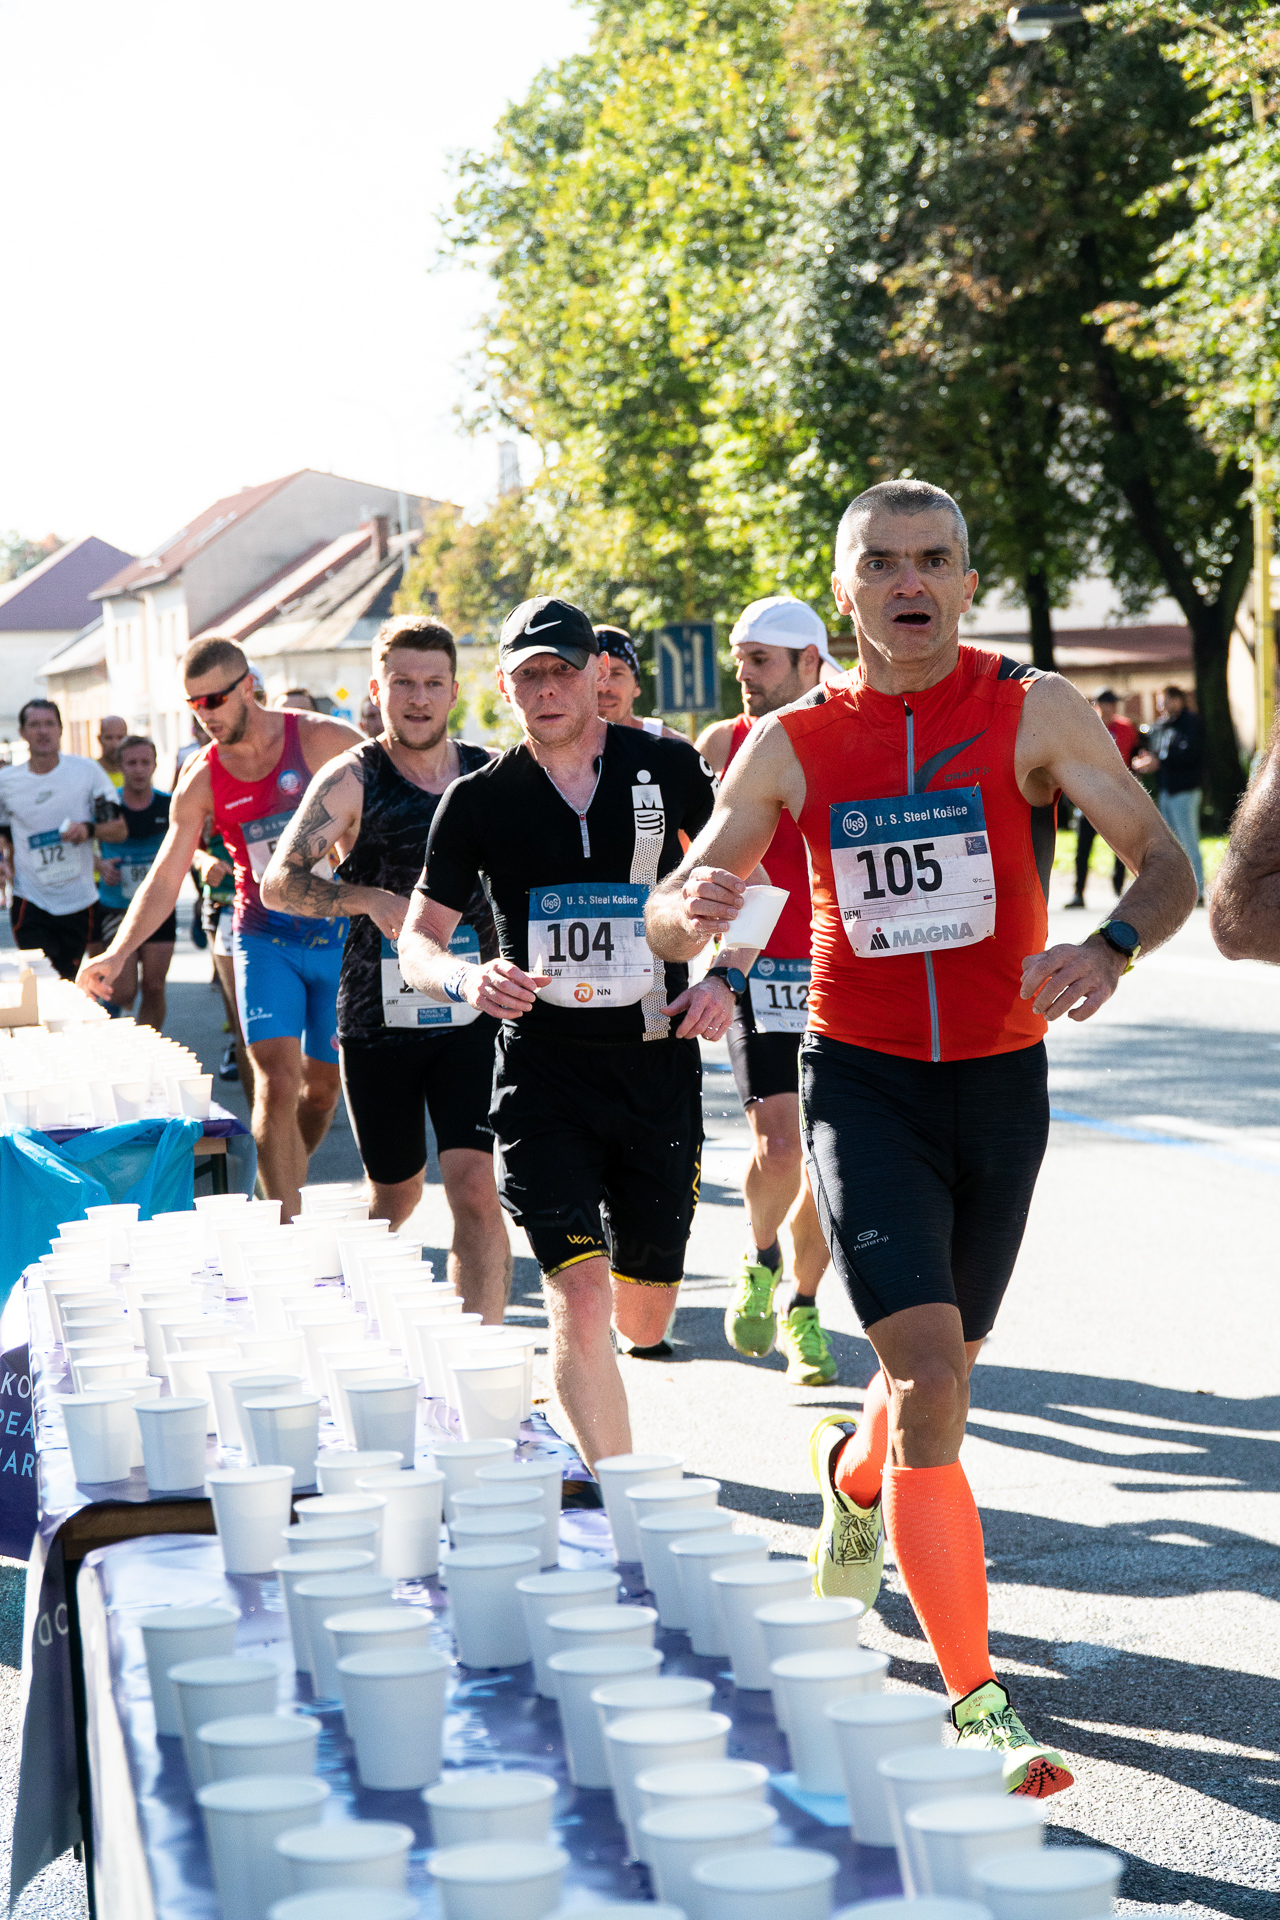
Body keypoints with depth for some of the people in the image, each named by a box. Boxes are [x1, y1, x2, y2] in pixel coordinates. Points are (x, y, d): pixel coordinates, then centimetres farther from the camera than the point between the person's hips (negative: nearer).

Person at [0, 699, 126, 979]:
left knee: (69, 984, 8)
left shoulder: (87, 771, -1)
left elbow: (119, 829, 0)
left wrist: (89, 830, -20)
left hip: (79, 900, 1)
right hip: (30, 900, 0)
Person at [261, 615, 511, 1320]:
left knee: (476, 1189, -14)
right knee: (396, 1193, 13)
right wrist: (370, 899, -24)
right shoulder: (351, 779, -3)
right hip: (378, 1018, -1)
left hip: (472, 1017, 1)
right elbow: (278, 883, -11)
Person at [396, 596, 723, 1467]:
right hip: (541, 1068, -1)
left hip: (659, 1062, 2)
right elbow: (418, 940, 3)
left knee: (643, 1320, 10)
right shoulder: (480, 799, -1)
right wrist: (464, 980, -19)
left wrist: (723, 978, -6)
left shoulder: (669, 769, 0)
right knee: (580, 1298, -16)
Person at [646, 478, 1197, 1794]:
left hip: (1001, 1081, 1)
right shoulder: (795, 744, -1)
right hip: (861, 1081, -1)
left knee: (936, 1381, 15)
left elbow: (1166, 864, -11)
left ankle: (849, 1475, 52)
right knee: (931, 1385, -17)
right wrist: (689, 906, -24)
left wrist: (1112, 946, -33)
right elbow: (671, 919, 1)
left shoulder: (1033, 713, -5)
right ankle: (975, 1708, -12)